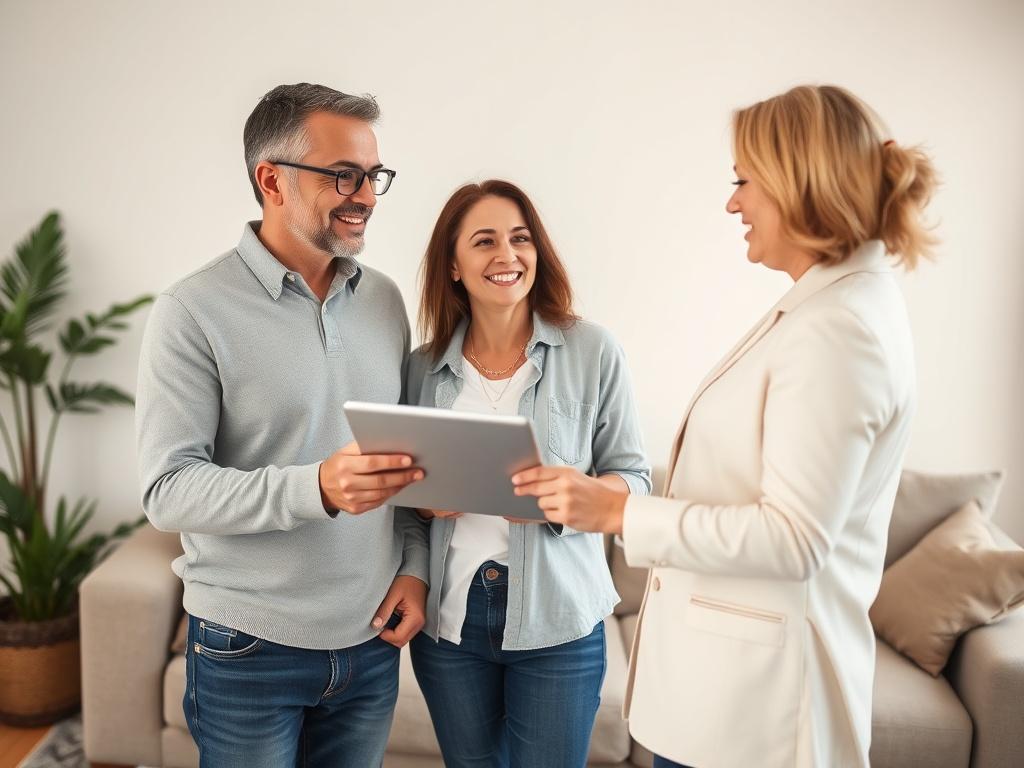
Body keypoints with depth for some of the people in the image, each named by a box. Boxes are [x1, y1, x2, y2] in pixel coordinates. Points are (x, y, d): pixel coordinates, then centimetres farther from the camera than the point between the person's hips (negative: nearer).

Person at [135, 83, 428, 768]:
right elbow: (168, 490, -17)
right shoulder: (194, 312, -12)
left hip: (372, 640, 5)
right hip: (249, 652, -4)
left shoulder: (385, 299, 4)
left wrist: (414, 564, 2)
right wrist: (316, 487, -30)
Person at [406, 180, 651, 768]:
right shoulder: (424, 367, 1)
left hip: (557, 619, -2)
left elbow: (634, 478, -2)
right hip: (449, 616, 3)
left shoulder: (593, 351, -7)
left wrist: (578, 492, -22)